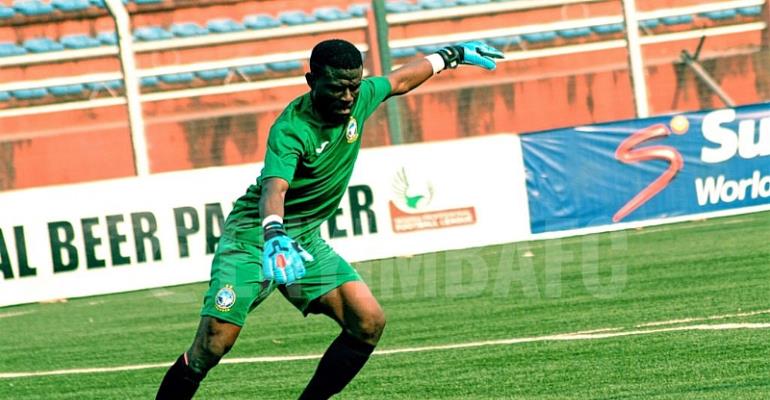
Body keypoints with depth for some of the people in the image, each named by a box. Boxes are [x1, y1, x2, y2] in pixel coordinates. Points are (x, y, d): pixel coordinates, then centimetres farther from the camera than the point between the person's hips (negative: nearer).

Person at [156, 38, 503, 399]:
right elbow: (274, 187, -44)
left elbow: (399, 80, 17)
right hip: (255, 235, -7)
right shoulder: (291, 129, -27)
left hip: (304, 240, 7)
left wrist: (452, 54, 29)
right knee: (215, 341, -20)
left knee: (369, 322, -11)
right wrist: (275, 237, -63)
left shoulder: (358, 99, -5)